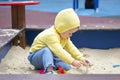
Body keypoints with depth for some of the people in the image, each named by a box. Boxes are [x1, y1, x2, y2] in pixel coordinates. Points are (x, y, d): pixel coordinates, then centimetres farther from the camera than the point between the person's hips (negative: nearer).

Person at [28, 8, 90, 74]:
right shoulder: (51, 35, -33)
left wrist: (81, 59, -10)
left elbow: (71, 48, 2)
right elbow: (59, 51, -44)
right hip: (36, 57, -8)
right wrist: (72, 62, -50)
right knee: (47, 50, -40)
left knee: (66, 67, -11)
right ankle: (49, 70, -52)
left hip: (51, 56, 8)